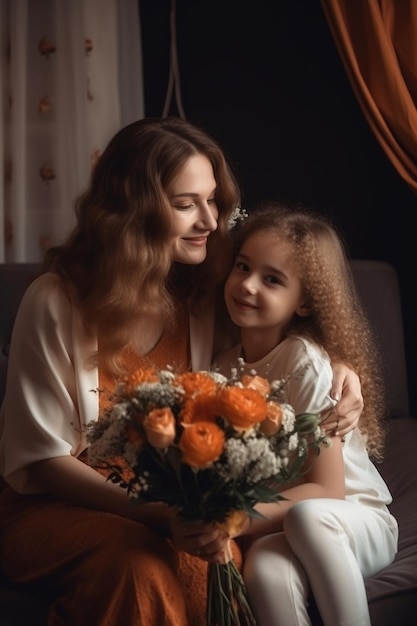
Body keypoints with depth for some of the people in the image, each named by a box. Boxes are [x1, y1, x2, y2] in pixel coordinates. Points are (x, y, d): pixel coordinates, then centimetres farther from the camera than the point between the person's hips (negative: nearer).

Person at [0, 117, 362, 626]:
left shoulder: (206, 296, -3)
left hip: (170, 504, 3)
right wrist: (158, 515, -29)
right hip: (55, 509, -3)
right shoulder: (56, 303, -14)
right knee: (138, 558, -36)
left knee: (215, 556, -31)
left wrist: (336, 367, -6)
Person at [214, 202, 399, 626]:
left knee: (306, 516, -36)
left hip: (355, 519, -2)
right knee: (265, 570, -32)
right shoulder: (226, 363, -2)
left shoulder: (307, 365, -18)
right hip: (280, 526, 3)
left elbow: (327, 490, -19)